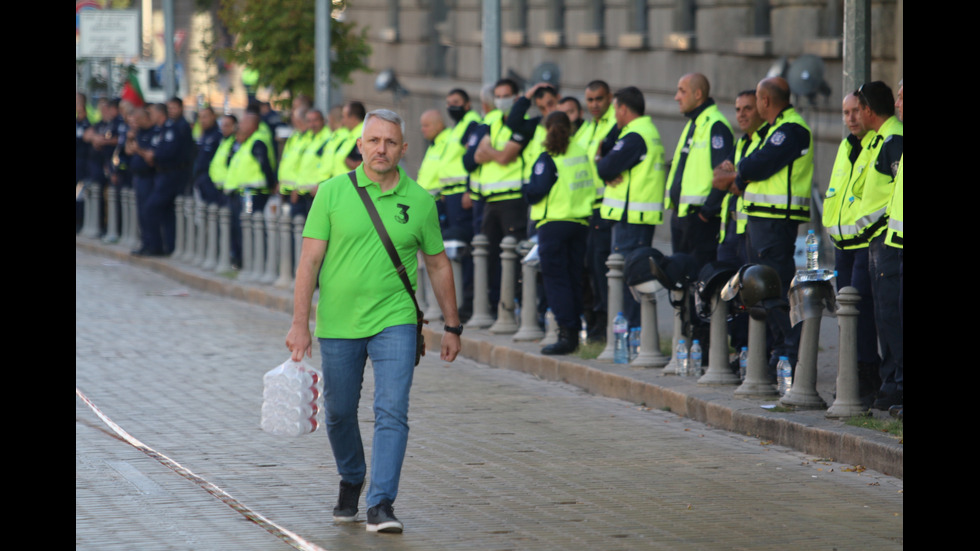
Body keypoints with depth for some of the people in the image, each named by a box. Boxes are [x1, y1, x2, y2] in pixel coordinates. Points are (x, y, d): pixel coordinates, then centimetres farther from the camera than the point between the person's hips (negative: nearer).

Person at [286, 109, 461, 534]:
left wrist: (452, 327, 13)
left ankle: (381, 505, -13)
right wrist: (300, 324, -9)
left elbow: (438, 265, 11)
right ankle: (351, 481, 39)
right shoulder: (333, 192, -3)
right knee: (340, 413, 13)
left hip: (394, 323, 0)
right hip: (337, 324, 1)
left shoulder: (419, 201, 1)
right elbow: (310, 260, -4)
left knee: (392, 413, -13)